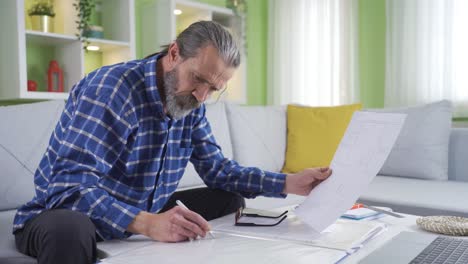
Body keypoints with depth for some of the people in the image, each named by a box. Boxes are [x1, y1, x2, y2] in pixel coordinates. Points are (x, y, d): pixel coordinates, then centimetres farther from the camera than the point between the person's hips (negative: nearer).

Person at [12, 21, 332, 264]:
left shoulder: (190, 104, -2)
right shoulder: (113, 87, -26)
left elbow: (219, 170, 5)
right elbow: (70, 188, -33)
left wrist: (288, 183, -7)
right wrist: (147, 224, -46)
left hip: (144, 213, 7)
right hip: (65, 213, -6)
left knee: (232, 198, 1)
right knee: (71, 230, -41)